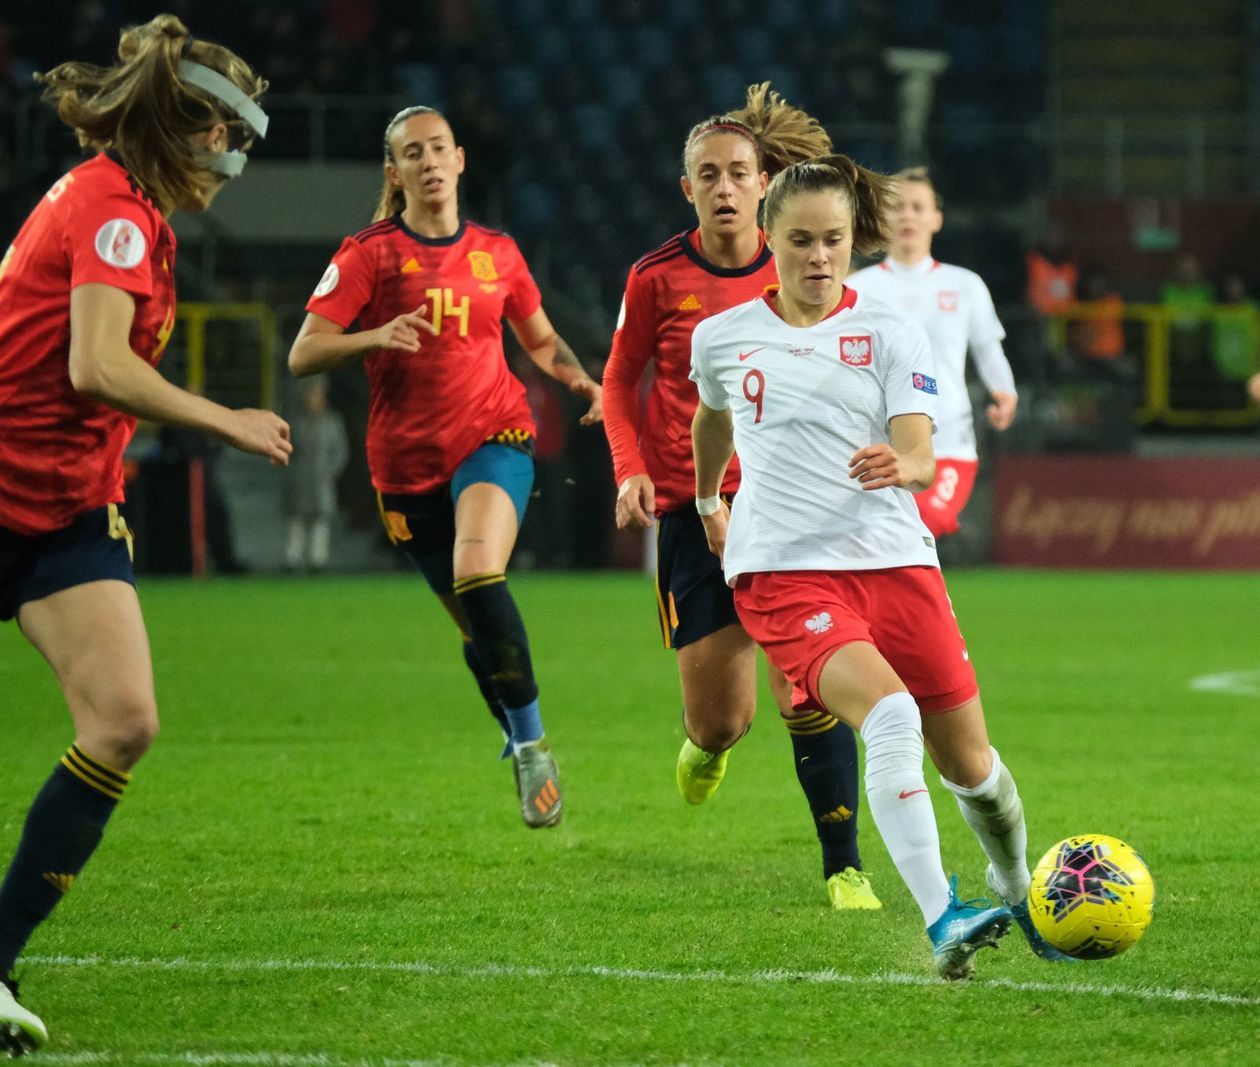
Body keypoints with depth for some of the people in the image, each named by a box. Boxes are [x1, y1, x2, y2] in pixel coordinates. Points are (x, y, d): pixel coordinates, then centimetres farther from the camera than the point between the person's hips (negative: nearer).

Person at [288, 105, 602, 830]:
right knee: (478, 628, 8)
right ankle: (526, 747, 31)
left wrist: (587, 385, 3)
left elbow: (542, 342, 23)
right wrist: (375, 337, -26)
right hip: (409, 464, 1)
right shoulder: (371, 254, -1)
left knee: (477, 574, -29)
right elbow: (303, 355, -8)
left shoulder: (497, 254, 8)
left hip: (495, 437, -1)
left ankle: (530, 742, -19)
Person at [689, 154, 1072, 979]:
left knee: (968, 761, 7)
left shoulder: (891, 333, 4)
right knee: (891, 717, -28)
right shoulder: (722, 338, 8)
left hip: (893, 560, 2)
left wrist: (903, 465, -32)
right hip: (783, 569, -2)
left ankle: (1018, 892, 38)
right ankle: (942, 921, -31)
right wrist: (707, 500, 42)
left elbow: (922, 455, -9)